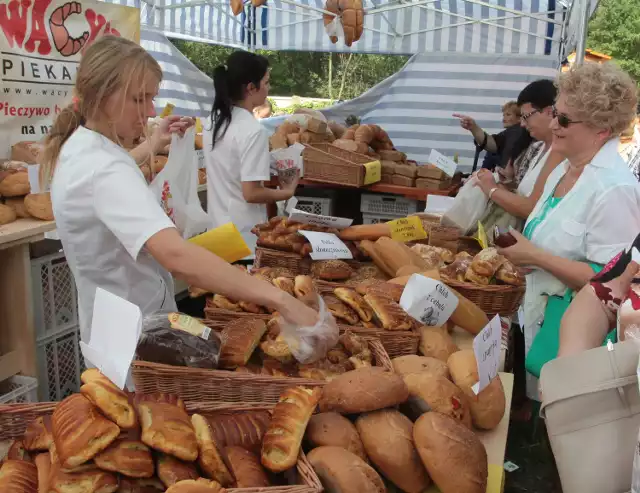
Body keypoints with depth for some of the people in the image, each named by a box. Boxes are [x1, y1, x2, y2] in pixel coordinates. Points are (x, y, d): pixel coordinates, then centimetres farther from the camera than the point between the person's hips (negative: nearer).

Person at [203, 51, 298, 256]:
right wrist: (287, 192, -6)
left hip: (218, 228, 8)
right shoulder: (253, 131, -20)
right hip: (244, 234, -8)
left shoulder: (215, 122, 5)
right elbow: (251, 193, -21)